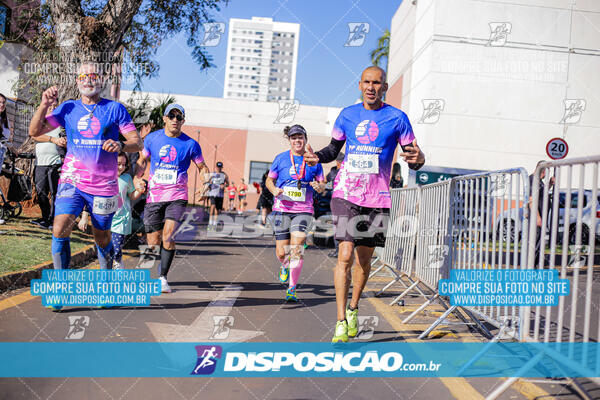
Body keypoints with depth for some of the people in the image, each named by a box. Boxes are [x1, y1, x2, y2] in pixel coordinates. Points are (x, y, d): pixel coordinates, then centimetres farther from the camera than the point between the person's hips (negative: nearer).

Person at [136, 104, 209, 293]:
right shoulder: (152, 138, 5)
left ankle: (163, 277, -2)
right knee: (153, 242, 1)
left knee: (168, 237, -17)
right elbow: (142, 161, 18)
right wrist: (137, 179, 2)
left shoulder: (191, 144, 1)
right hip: (154, 196, 2)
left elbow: (201, 166, 14)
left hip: (177, 196, -2)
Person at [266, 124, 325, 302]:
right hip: (282, 209, 1)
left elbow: (322, 184, 12)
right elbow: (269, 180, 12)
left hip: (303, 210, -1)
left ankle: (292, 289, -3)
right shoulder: (281, 158, 4)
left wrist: (318, 186, -12)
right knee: (281, 253, 2)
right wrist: (275, 190, -9)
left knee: (296, 249, -14)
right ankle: (285, 267, 40)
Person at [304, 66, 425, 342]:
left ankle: (353, 309, 33)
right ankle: (341, 321, -2)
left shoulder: (397, 118, 0)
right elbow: (334, 148, 17)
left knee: (364, 257, 11)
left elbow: (413, 159, 1)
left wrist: (418, 159, -23)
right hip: (346, 194, 0)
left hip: (377, 198, 0)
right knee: (345, 255, -10)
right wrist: (317, 157, -4)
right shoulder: (347, 114, 7)